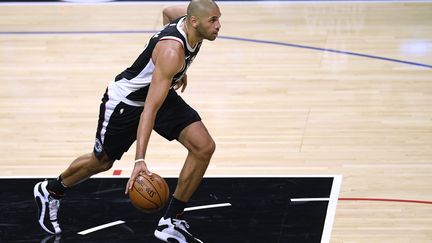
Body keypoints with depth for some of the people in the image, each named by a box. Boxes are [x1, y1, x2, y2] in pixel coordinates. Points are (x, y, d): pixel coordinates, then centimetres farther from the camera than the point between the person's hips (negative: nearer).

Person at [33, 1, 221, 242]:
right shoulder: (172, 52, -39)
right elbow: (150, 107, -42)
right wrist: (140, 160, -48)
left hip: (162, 92, 7)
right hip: (126, 100, -7)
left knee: (204, 147, -11)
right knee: (101, 162, 14)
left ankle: (172, 222, 0)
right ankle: (50, 191, 45)